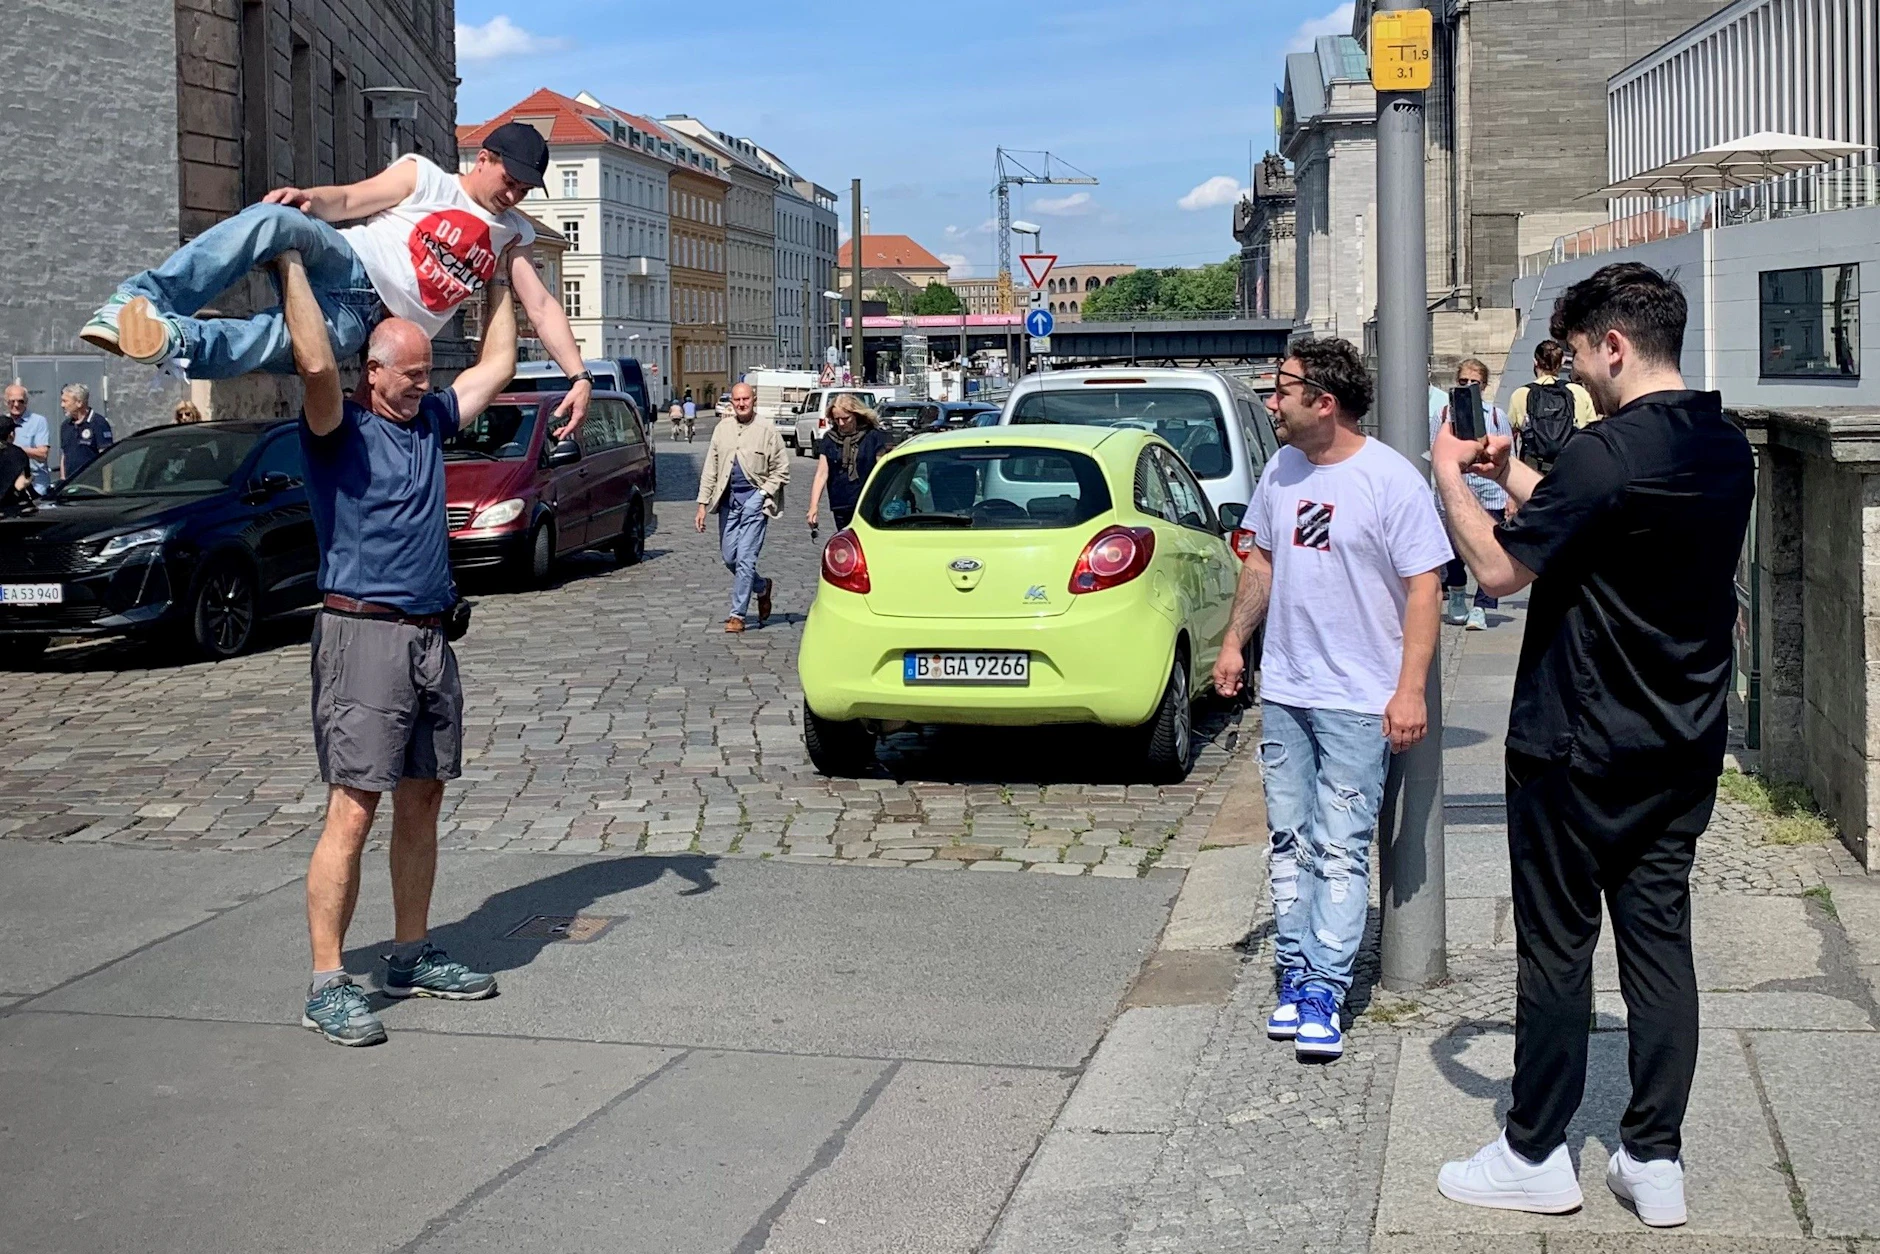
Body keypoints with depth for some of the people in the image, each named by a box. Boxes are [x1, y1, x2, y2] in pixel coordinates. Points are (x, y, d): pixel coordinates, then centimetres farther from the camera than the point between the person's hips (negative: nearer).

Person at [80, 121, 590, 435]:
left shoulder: (514, 235, 19)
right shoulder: (423, 177, 9)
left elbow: (541, 305, 13)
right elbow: (348, 200, 0)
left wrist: (579, 375, -2)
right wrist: (310, 198, -26)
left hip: (359, 321, 1)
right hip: (346, 262, -1)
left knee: (277, 339, -34)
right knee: (274, 219, -37)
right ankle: (141, 301, -48)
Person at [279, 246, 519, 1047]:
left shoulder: (430, 421, 16)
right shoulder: (339, 430, -5)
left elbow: (496, 365, 26)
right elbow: (316, 362, -25)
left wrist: (497, 278, 28)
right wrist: (288, 259, -21)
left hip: (430, 636, 8)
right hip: (364, 634, -8)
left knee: (421, 802, 12)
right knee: (352, 811, -9)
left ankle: (412, 958, 24)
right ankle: (327, 986, -6)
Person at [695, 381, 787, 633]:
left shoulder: (767, 429, 0)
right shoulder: (722, 429, 11)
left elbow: (781, 469, 2)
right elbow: (710, 470, 12)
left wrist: (764, 493, -9)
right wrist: (703, 504, 6)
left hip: (754, 498, -5)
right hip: (728, 498, 5)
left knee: (745, 558, -8)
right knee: (728, 557, 6)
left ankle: (738, 614, -2)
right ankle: (762, 588, 32)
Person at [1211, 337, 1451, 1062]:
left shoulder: (1392, 480, -13)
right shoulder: (1281, 471, 7)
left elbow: (1424, 589, -13)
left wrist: (1411, 689, -18)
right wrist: (1235, 640, 16)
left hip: (1359, 700, -7)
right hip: (1283, 691, 7)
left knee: (1341, 849, -4)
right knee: (1289, 841, 11)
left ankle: (1322, 988, 0)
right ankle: (1295, 971, 20)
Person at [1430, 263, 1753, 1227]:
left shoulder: (1611, 450, -21)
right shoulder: (1725, 449, 6)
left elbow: (1500, 570, -17)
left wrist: (1450, 476, -4)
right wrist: (1513, 476, 17)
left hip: (1579, 750, -7)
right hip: (1682, 749, 8)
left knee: (1557, 947, 4)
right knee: (1659, 941, 11)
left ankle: (1535, 1157, 15)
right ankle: (1655, 1162, 17)